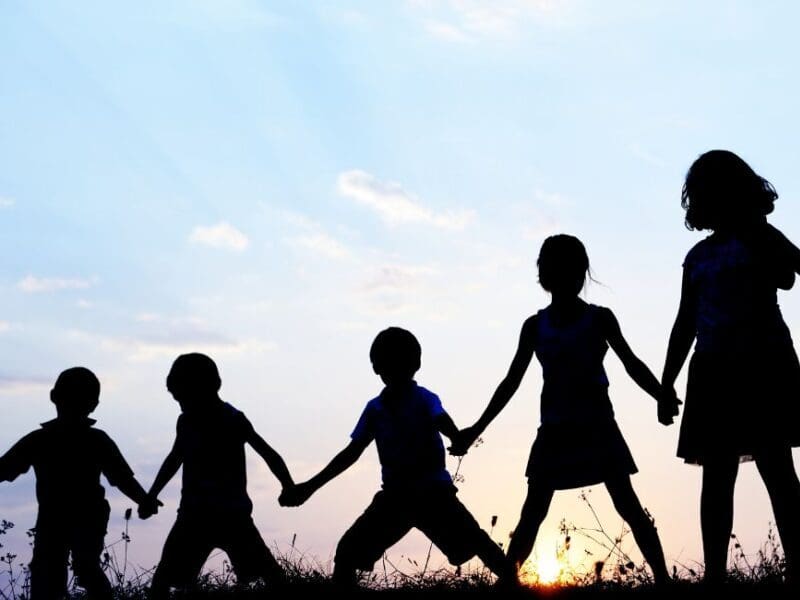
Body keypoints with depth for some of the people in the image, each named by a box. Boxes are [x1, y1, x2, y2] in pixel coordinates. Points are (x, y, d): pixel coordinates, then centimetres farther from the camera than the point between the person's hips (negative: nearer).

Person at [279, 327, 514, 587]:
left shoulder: (424, 399, -9)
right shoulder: (375, 408, 5)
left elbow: (444, 423, -31)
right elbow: (352, 453, 12)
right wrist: (309, 487, 11)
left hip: (433, 491, -4)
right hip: (394, 495, 4)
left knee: (478, 543, -18)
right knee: (346, 552, -6)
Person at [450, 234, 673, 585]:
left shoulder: (600, 319, 1)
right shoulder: (534, 327, 6)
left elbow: (631, 363, -4)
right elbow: (512, 381, 10)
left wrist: (661, 397, -23)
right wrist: (477, 429, 6)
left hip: (597, 426, -2)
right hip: (555, 430, 2)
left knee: (628, 506, -6)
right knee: (532, 514, -1)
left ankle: (662, 579, -3)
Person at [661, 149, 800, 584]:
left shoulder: (758, 237, 7)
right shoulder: (699, 256, 19)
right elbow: (685, 324, 20)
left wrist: (751, 226, -9)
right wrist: (666, 384, 16)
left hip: (761, 361, -5)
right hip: (714, 369, 5)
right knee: (716, 477, 2)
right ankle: (715, 576, 3)